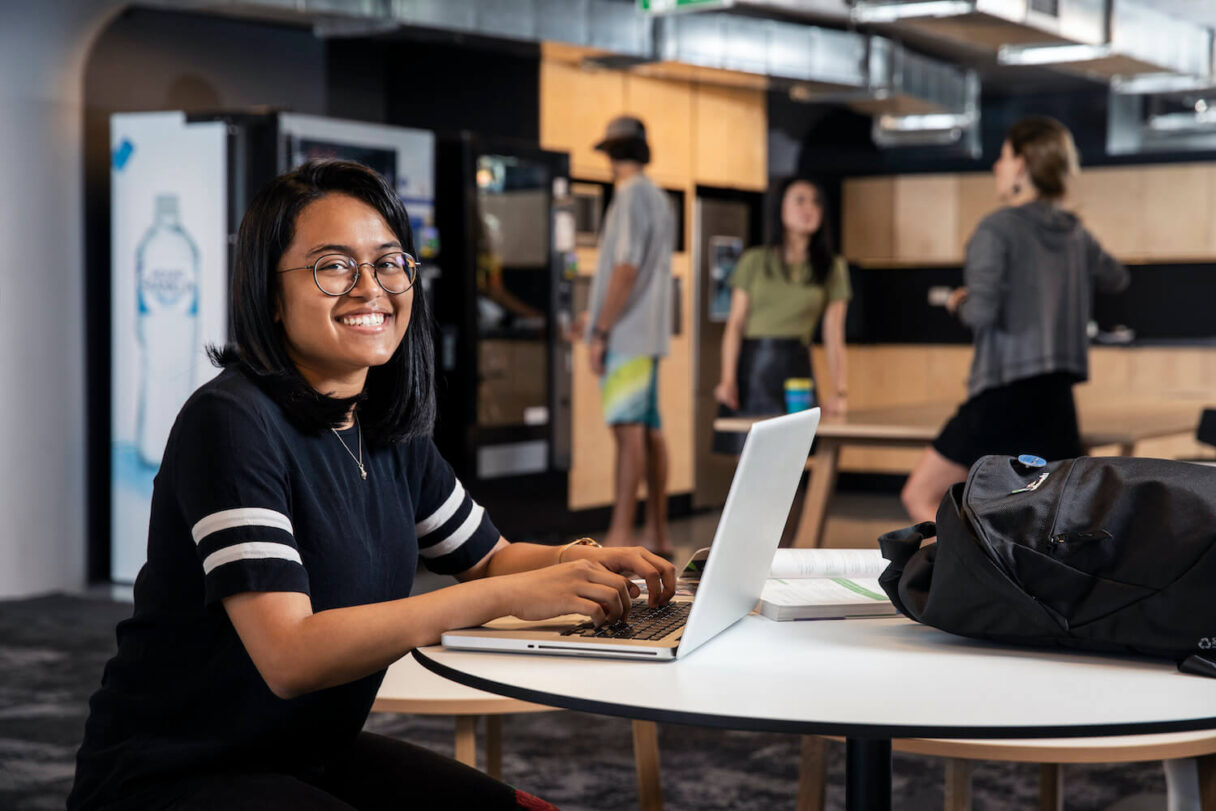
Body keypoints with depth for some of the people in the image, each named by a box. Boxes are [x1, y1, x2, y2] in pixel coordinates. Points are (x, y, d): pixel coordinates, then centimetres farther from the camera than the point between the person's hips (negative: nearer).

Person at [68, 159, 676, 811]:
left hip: (315, 755, 8)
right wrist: (507, 595, -30)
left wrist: (582, 562, -6)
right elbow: (289, 656, -28)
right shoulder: (229, 422, -20)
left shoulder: (387, 429, 5)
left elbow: (486, 556, 17)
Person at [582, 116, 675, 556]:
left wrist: (600, 330, -16)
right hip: (648, 333, 9)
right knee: (650, 430, 10)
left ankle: (619, 536, -16)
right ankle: (658, 534, 13)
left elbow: (626, 269, -17)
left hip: (626, 334, -9)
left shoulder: (631, 197, -11)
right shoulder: (659, 198, 17)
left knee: (629, 428, -13)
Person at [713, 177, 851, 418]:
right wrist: (727, 380, -7)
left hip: (795, 368, 1)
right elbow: (735, 325, 3)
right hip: (752, 364, -1)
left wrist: (840, 391, -12)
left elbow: (834, 339, 1)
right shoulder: (754, 261, 7)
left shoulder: (832, 269, 8)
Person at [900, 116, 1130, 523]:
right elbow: (1116, 279, 29)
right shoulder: (1075, 233, 10)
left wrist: (959, 303, 1)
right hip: (1056, 398, 7)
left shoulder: (997, 228, -10)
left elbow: (982, 311, -20)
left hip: (1005, 394, -6)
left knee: (920, 497, 7)